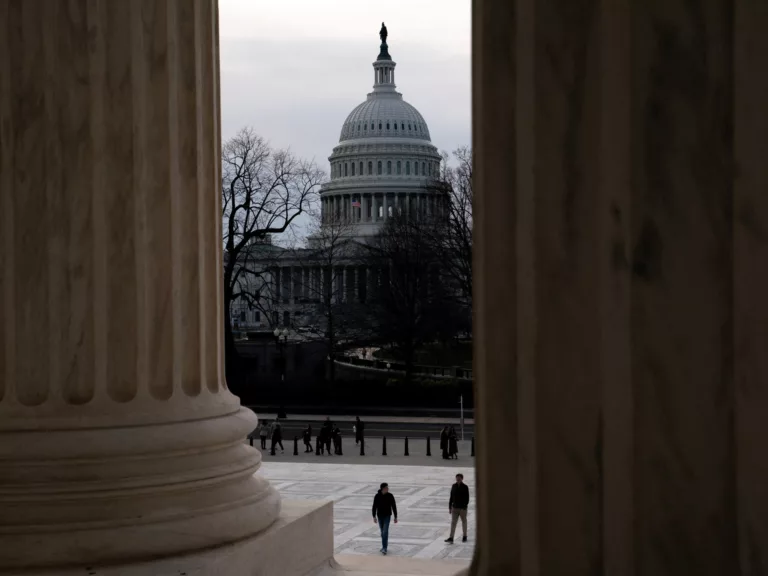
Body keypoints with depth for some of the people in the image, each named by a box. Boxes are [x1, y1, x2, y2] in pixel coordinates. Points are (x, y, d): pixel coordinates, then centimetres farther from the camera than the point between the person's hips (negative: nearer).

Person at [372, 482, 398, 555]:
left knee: (385, 531, -14)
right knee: (382, 532, 13)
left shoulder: (390, 496, -10)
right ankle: (384, 547, 29)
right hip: (380, 516, 2)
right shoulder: (377, 496, -8)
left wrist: (395, 517, -3)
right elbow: (374, 507, -5)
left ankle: (384, 549, -18)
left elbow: (394, 507, -5)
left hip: (387, 516, -2)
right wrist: (374, 517, -11)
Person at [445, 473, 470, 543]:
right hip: (455, 508, 3)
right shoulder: (454, 486, 3)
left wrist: (464, 508, -21)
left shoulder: (465, 487, -9)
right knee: (453, 523, -5)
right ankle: (451, 538, -12)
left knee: (464, 522, 12)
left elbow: (467, 499, -13)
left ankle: (464, 536, 28)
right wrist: (450, 507, 7)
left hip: (462, 508, -3)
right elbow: (451, 497, 8)